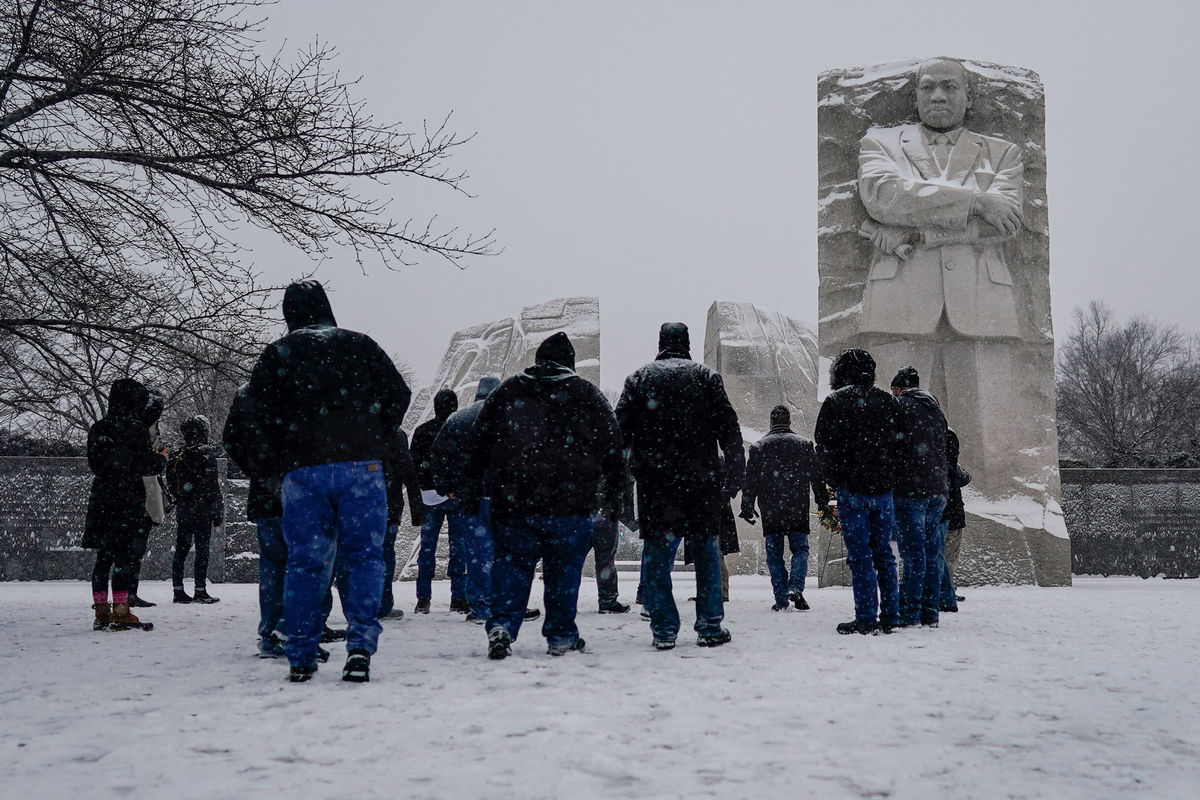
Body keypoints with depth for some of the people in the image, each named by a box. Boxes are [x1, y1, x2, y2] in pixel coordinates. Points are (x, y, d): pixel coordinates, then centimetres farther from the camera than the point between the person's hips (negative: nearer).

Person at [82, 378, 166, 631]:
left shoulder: (97, 429, 9)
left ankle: (101, 612, 13)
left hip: (101, 495, 6)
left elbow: (94, 463, 15)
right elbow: (144, 465, -9)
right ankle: (120, 612, -4)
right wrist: (161, 459, 12)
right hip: (128, 497, -6)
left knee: (103, 555, 10)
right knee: (123, 554, -4)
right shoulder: (135, 428, -10)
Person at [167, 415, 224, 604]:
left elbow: (171, 483, 13)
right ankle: (200, 591, -4)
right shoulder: (206, 454, -9)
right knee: (202, 550, -3)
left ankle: (178, 590, 10)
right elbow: (212, 485, -12)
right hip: (202, 510, -6)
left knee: (181, 549, 9)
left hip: (182, 509, 6)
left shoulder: (177, 455, 10)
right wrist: (218, 511, -8)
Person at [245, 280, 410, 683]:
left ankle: (301, 658, 10)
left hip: (301, 471, 1)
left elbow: (259, 410, -1)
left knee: (304, 561, 7)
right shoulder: (359, 344, 11)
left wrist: (279, 465, 6)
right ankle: (360, 646, -9)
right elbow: (398, 394, 7)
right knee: (365, 555, 4)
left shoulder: (277, 353, 9)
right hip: (361, 465, 0)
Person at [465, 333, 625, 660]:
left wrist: (472, 490, 16)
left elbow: (479, 443, 10)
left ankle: (502, 626, -11)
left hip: (512, 501, 1)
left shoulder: (507, 391, 10)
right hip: (570, 502, -1)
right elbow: (612, 446, 7)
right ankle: (561, 636, 13)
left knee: (511, 563, 7)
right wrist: (613, 494, 13)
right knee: (564, 568, 9)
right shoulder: (587, 394, 7)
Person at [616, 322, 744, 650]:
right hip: (700, 480, 0)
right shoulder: (706, 377, 7)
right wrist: (735, 476, 4)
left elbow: (621, 430, 4)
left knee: (656, 555, 5)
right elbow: (729, 429, 2)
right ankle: (710, 628, 9)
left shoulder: (639, 378, 9)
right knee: (706, 552, 9)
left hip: (653, 480, 0)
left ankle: (664, 629, 2)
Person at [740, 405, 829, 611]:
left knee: (774, 554, 6)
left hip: (770, 511, 0)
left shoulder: (759, 447, 3)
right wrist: (823, 502, 14)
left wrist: (747, 507, 8)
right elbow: (817, 476, 7)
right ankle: (795, 587, -14)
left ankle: (781, 598, 2)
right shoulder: (805, 444, 6)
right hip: (798, 509, 0)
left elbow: (750, 480, 3)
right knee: (800, 548, 7)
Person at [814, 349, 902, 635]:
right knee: (883, 553, 11)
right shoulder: (888, 401, 9)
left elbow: (825, 446, -6)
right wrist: (888, 477, 15)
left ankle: (866, 618, -3)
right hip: (883, 488, 5)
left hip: (852, 489, -5)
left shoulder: (835, 402, -6)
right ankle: (890, 616, 12)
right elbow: (899, 441, 10)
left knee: (859, 555, -2)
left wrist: (835, 481, 6)